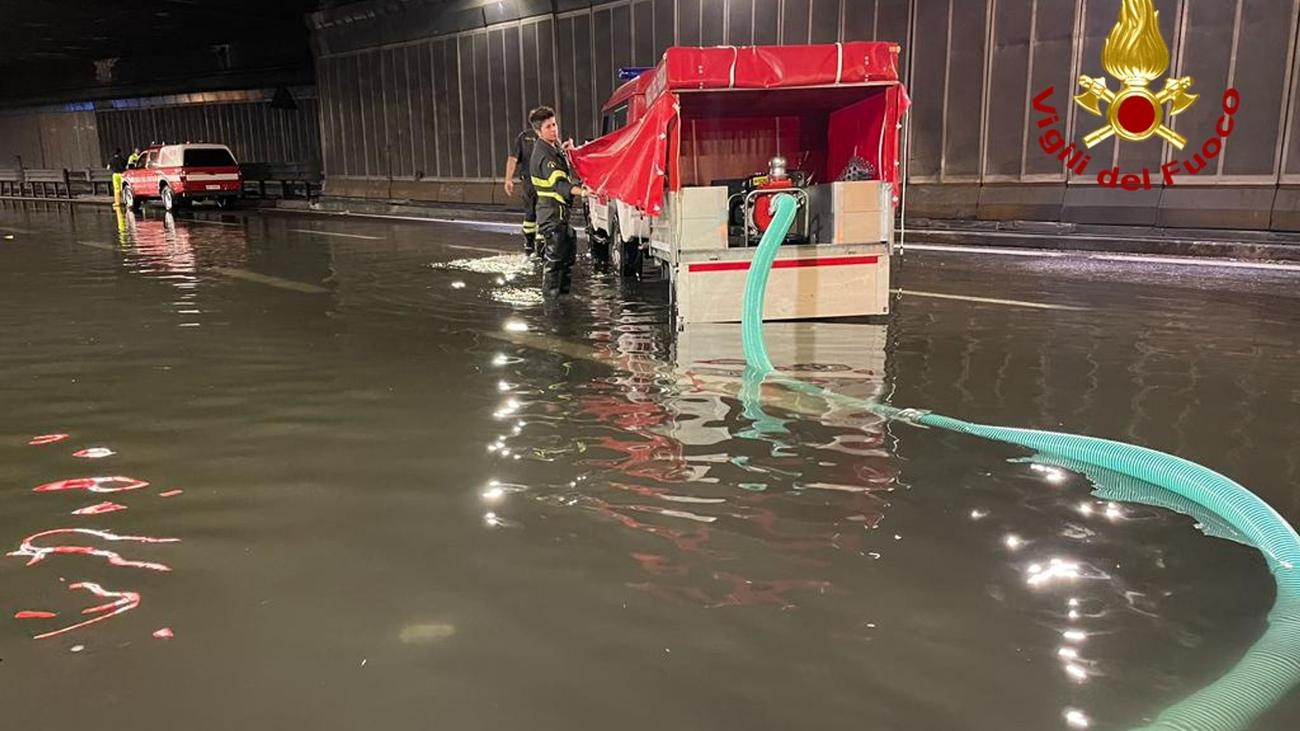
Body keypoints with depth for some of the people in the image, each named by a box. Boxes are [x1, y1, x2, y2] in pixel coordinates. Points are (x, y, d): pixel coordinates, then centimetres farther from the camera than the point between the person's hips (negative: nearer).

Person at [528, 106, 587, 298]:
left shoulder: (552, 146, 10)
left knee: (569, 246, 17)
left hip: (559, 210, 10)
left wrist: (562, 150, 21)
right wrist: (581, 191, -49)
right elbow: (559, 183, -35)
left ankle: (563, 290, 27)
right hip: (552, 212, -10)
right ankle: (551, 296, -3)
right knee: (555, 255, -9)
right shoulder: (544, 155, -21)